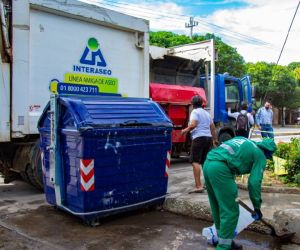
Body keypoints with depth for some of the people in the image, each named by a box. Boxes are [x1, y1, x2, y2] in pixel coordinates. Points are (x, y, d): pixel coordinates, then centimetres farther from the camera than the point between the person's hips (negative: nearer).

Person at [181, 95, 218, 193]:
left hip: (199, 138, -8)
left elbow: (193, 124, -17)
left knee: (195, 161, -11)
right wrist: (215, 139, 35)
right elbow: (213, 128, 26)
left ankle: (198, 186, -19)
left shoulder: (195, 112, -1)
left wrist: (185, 130, -2)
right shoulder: (207, 113, 23)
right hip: (208, 138, 8)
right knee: (205, 161, 16)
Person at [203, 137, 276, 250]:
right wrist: (257, 207, 10)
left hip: (207, 164, 9)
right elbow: (254, 182, -1)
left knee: (217, 208, 20)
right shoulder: (260, 155, 8)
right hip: (220, 169, -9)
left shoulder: (244, 141, 29)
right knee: (230, 211, 3)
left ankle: (223, 240, 34)